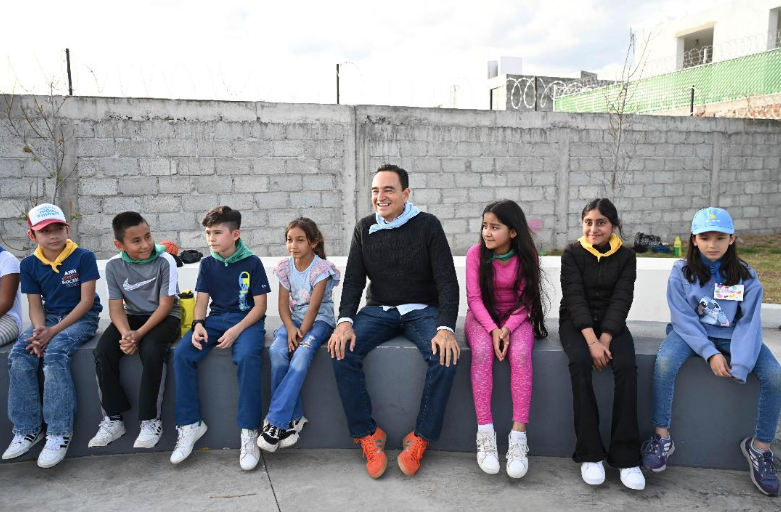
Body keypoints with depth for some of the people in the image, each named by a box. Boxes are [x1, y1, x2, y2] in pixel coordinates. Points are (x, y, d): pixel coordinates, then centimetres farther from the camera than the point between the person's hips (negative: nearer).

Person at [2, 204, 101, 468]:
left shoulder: (83, 257, -10)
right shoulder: (29, 264, 5)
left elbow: (87, 300, -12)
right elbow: (35, 305, 5)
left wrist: (54, 331, -19)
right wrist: (40, 330, -17)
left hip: (81, 318, -5)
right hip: (49, 318, 5)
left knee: (55, 354, -31)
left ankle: (59, 433, -23)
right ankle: (27, 429, -9)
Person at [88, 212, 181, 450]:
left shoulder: (165, 261, -16)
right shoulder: (114, 265, -5)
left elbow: (165, 305, -16)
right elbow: (116, 306, -5)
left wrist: (139, 334, -26)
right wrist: (125, 333, -25)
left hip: (164, 317, -4)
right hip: (133, 316, 4)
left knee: (151, 351, -32)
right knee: (103, 352, -20)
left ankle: (151, 420, -16)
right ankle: (113, 419, -5)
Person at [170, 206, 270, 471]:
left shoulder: (252, 262, -4)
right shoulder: (207, 263, 9)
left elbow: (260, 305, -5)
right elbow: (201, 301, 9)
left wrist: (236, 331, -19)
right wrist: (198, 325, -13)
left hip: (246, 320, -4)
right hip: (216, 318, 5)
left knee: (247, 357, -35)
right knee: (182, 354, -22)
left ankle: (249, 432, -26)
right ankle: (190, 424, -9)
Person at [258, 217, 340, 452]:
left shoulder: (321, 268, -10)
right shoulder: (285, 267, 4)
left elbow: (313, 307, -15)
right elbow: (283, 304, 1)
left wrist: (301, 334, -21)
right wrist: (290, 329, -17)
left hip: (320, 320, -4)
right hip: (294, 320, 4)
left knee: (302, 353, -34)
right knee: (277, 351, -27)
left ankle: (275, 421, -29)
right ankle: (293, 417, -17)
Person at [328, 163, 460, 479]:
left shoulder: (427, 225, -6)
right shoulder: (364, 229, 4)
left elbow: (447, 281, -10)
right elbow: (353, 280, 1)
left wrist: (446, 328, -26)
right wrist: (345, 320, -18)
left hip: (423, 310, -2)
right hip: (379, 310, 3)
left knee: (446, 356, -31)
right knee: (341, 352, -24)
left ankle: (420, 439, -13)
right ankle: (368, 435, -10)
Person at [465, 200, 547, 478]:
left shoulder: (527, 256, -8)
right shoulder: (476, 253, -10)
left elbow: (526, 300, -8)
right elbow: (474, 297, -10)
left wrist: (508, 328, -23)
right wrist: (493, 329, -23)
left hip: (515, 317, 0)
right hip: (483, 316, 0)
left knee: (520, 354, -32)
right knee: (482, 352, -33)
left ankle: (518, 436, -29)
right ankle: (485, 434, -28)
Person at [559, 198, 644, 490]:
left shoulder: (626, 257, 3)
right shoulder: (572, 254, -2)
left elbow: (621, 301, -6)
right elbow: (575, 298, -12)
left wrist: (604, 340, -19)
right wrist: (591, 340, -23)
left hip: (611, 323, 2)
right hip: (575, 322, -1)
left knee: (626, 366, -28)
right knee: (579, 362, -32)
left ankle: (626, 456, -20)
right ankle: (590, 453, -23)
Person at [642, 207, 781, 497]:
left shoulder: (745, 275, -5)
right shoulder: (681, 272, -8)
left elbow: (749, 323, -9)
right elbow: (683, 318, -11)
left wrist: (740, 365, -23)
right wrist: (710, 353, -22)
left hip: (733, 336, 2)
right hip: (692, 333, -2)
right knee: (664, 363, -32)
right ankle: (662, 437, -16)